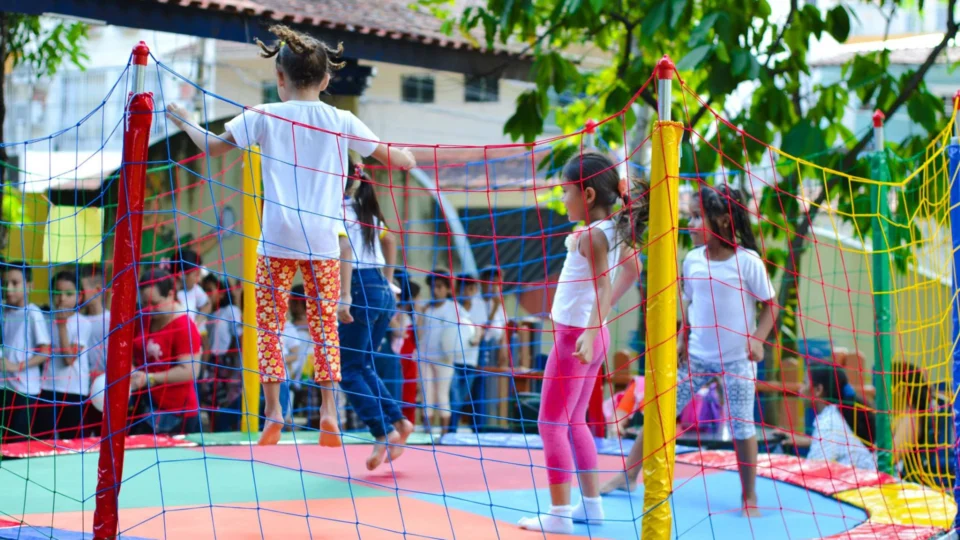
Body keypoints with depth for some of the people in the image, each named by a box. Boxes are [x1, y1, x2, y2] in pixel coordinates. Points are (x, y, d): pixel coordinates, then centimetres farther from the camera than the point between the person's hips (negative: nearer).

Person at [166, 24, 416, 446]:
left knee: (270, 325, 7)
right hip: (324, 242, 1)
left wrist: (186, 122, 20)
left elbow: (214, 146, 1)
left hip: (277, 238, -1)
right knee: (325, 328, 8)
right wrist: (406, 154, 32)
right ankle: (328, 411, -1)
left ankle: (273, 413, 2)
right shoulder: (341, 122, 5)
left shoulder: (264, 116, 2)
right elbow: (399, 160, 8)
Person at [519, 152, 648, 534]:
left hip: (575, 336, -10)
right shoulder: (609, 231, 9)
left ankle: (559, 514, -3)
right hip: (588, 334, 10)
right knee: (573, 423, 19)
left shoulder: (591, 235, -18)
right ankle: (591, 505, 23)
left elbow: (603, 288, -27)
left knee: (551, 424, -4)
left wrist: (589, 333, -38)